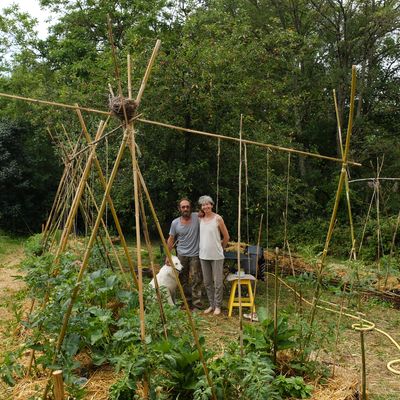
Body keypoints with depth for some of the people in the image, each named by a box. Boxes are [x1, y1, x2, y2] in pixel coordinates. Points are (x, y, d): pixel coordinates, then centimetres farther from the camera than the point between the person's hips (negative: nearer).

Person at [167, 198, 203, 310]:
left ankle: (197, 304, 5)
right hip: (181, 255, 3)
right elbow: (171, 239, 7)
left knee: (195, 280, -3)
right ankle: (187, 300, 28)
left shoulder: (197, 217, -8)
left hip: (195, 255, -2)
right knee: (183, 280, 12)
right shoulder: (175, 223, -2)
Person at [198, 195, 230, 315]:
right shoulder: (200, 219, 5)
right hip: (203, 255, 5)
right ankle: (211, 305, 24)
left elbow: (226, 237, 1)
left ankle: (218, 306, 14)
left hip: (216, 256, -4)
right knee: (207, 282, 12)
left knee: (218, 282, 1)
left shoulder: (218, 218, -7)